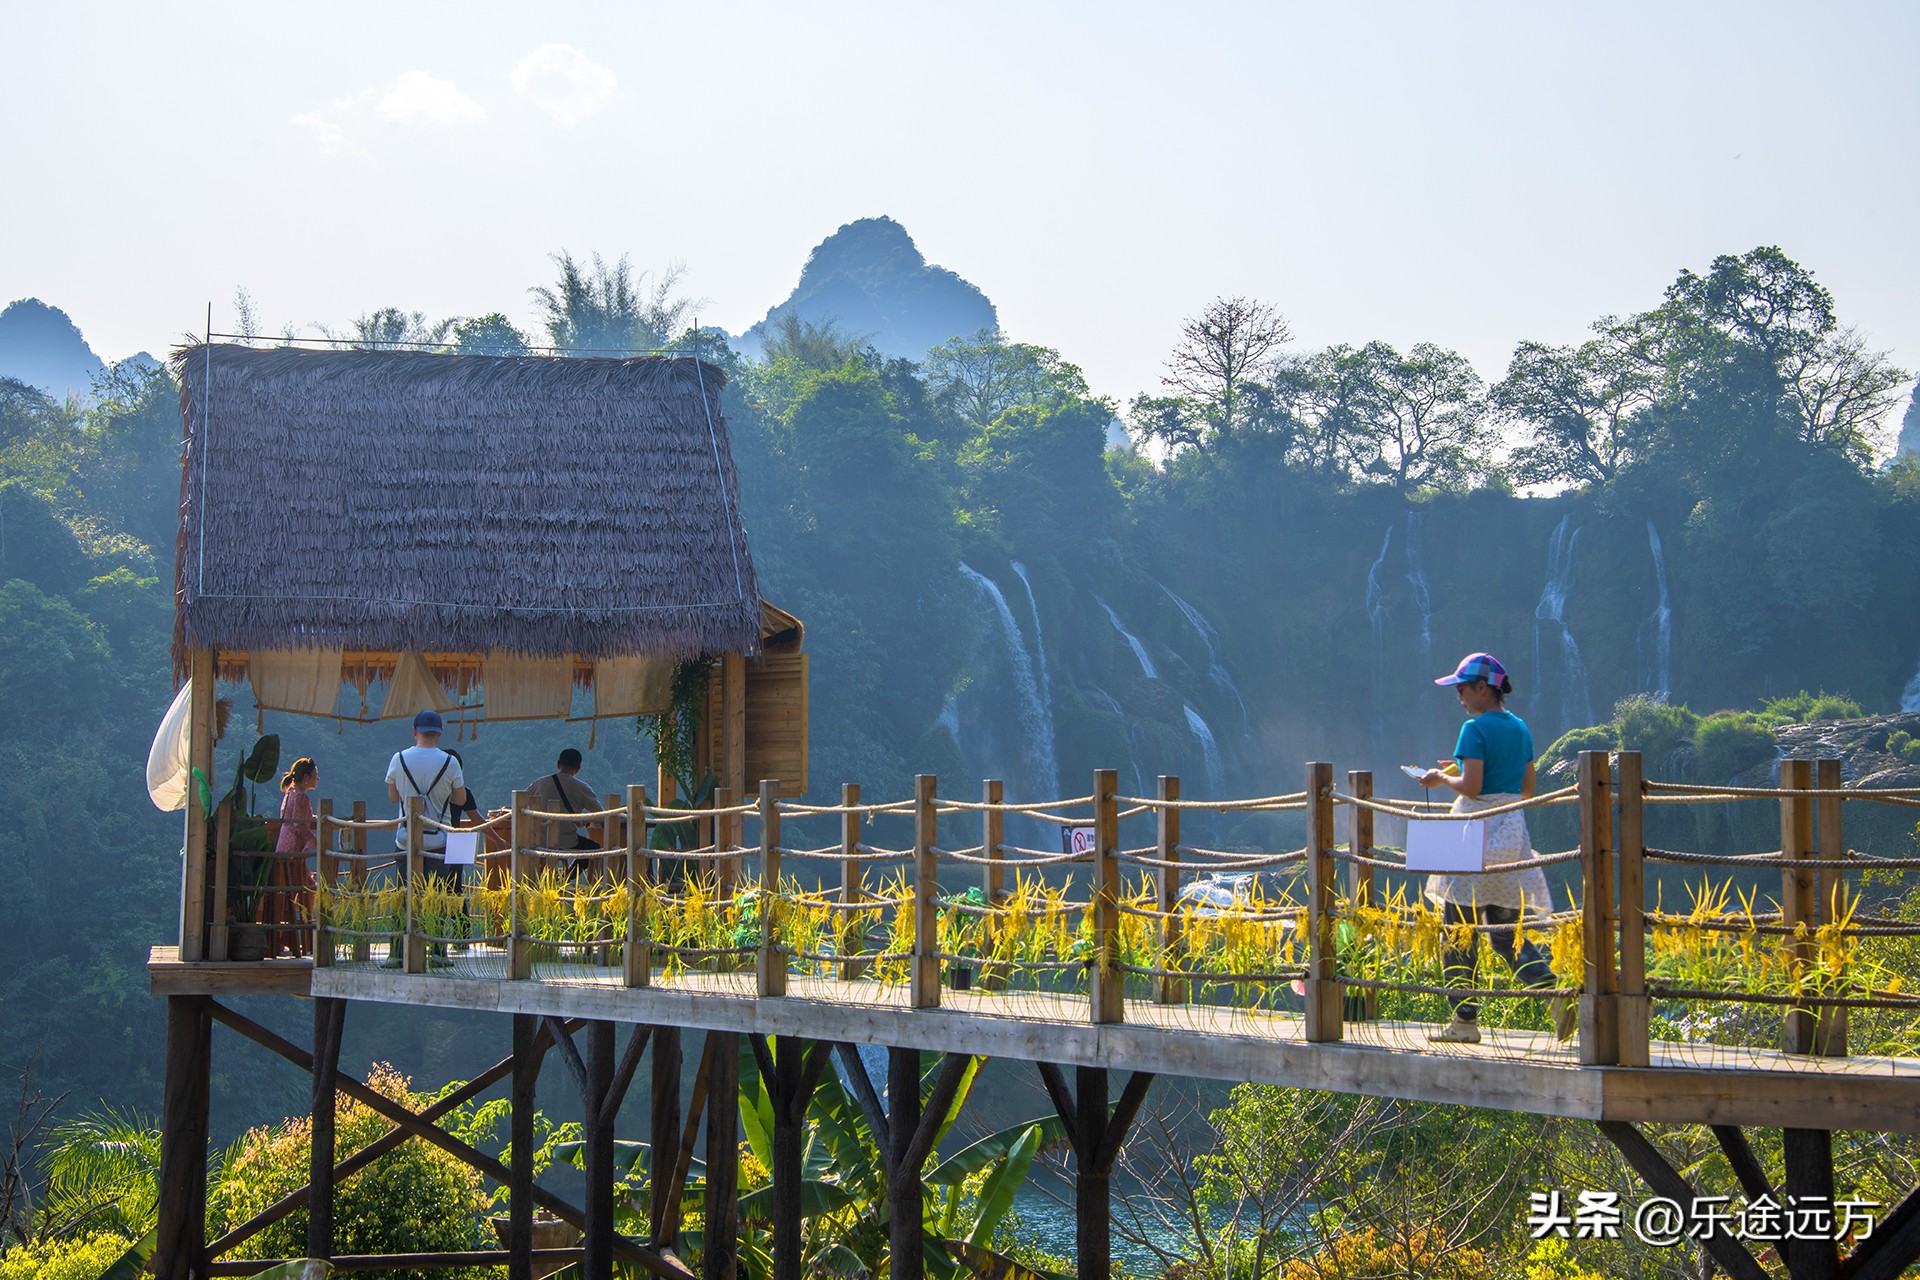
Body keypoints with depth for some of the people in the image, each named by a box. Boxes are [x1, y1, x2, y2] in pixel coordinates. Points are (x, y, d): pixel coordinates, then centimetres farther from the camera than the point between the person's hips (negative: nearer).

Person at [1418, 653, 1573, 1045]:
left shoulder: (1476, 729, -11)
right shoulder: (1520, 729, 12)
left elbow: (1471, 788, -19)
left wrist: (1443, 779, 0)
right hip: (1512, 831, 8)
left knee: (1460, 932, 2)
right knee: (1505, 932, 10)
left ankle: (1465, 1021, 3)